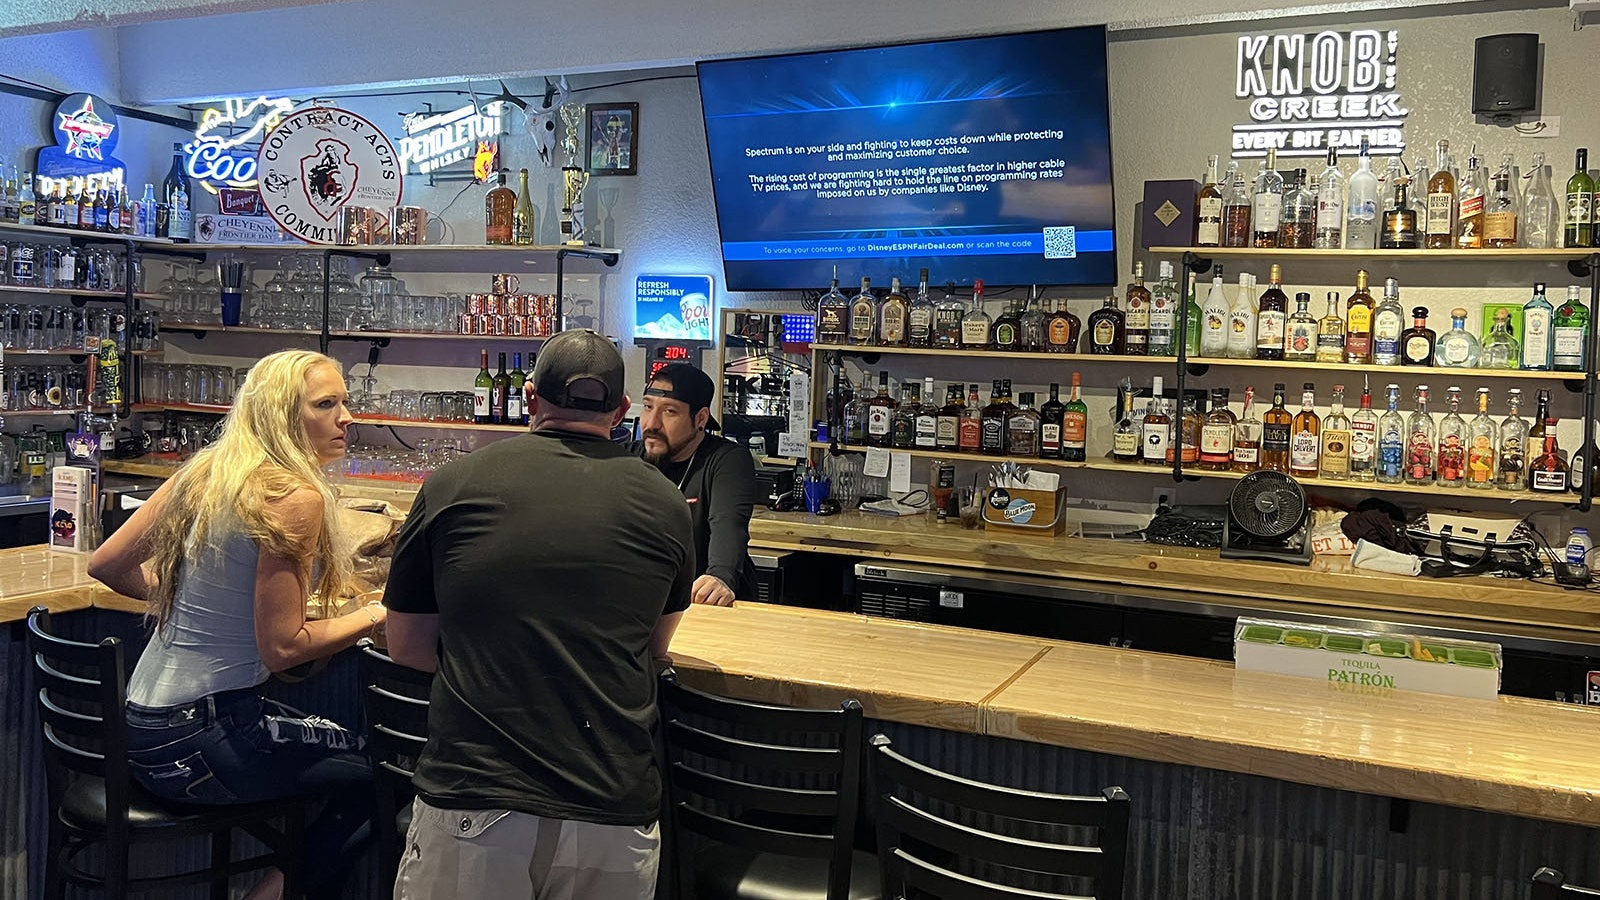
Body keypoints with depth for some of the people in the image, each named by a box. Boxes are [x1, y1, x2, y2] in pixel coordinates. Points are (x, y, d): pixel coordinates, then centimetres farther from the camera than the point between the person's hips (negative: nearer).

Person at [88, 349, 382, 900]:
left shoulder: (202, 472, 5)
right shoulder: (295, 497, -19)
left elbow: (106, 566, 11)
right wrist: (374, 616, -7)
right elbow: (282, 648, -19)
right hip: (193, 741, -9)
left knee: (351, 749, 21)